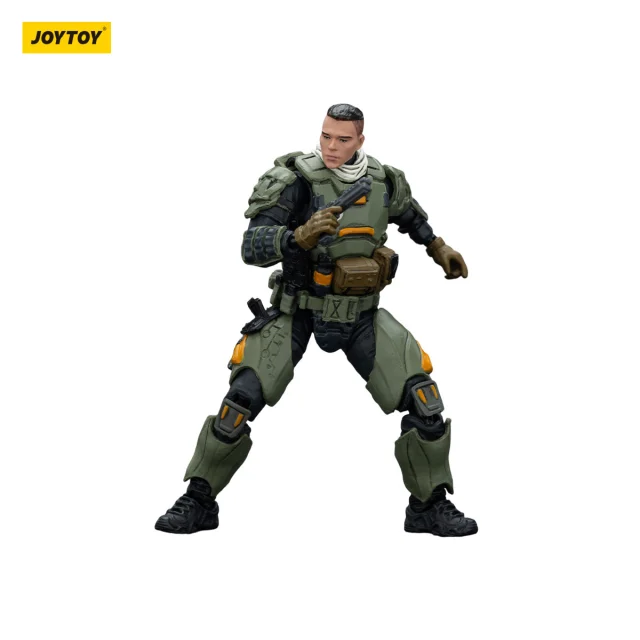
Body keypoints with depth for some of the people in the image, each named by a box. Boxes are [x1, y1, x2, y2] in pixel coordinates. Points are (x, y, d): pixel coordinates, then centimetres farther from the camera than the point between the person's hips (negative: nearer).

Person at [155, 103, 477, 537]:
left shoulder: (383, 182, -6)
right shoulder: (298, 180, -21)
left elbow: (407, 210, 21)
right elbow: (252, 247, -30)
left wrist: (437, 246, 26)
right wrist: (300, 237, -47)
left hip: (360, 315, 3)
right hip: (298, 311, -3)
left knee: (423, 399, -9)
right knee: (245, 396, -18)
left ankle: (430, 506, 7)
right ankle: (199, 502, -1)